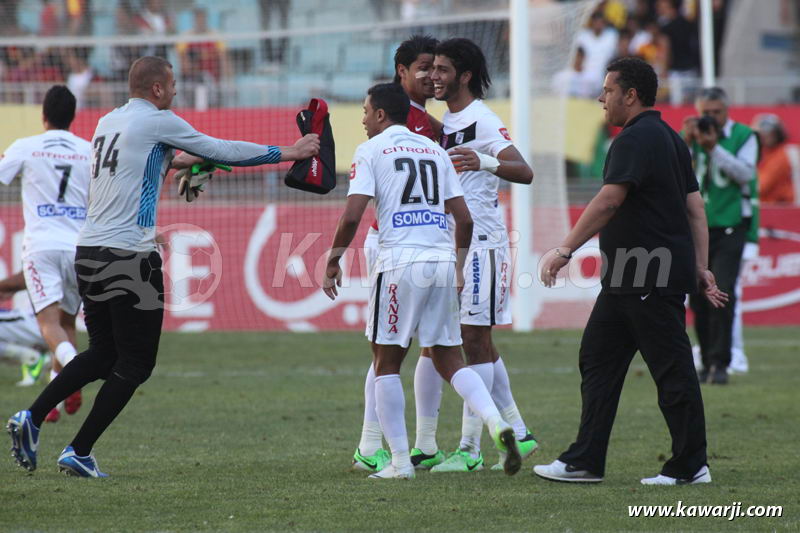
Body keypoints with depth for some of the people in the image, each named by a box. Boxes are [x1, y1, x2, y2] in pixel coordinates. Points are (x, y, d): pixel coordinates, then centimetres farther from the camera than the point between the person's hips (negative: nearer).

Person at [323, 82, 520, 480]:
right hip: (442, 261, 5)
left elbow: (352, 215, -10)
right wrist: (458, 267, 23)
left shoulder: (371, 151, 1)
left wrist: (333, 261, 1)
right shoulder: (435, 151, 17)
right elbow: (464, 218, 13)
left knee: (387, 362, 7)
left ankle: (400, 462, 3)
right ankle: (497, 425, -11)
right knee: (449, 360, 12)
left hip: (400, 261, -5)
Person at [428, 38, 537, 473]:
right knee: (478, 342, 12)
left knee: (475, 339, -8)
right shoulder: (446, 122, 15)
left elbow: (524, 172, -24)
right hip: (453, 242, 9)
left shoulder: (483, 121, -12)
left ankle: (469, 449, -8)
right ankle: (518, 435, 20)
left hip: (481, 239, -9)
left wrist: (485, 162, -41)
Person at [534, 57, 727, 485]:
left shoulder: (635, 140, -14)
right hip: (626, 280, 11)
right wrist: (701, 267, 15)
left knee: (672, 370, -4)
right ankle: (585, 461, 13)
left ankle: (690, 466, 2)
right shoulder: (670, 139, 17)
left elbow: (608, 201, -22)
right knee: (597, 358, 12)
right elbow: (695, 208, 16)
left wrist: (564, 250, -21)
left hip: (651, 282, -11)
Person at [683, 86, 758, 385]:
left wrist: (714, 147, -20)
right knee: (699, 298, 4)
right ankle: (708, 362, 16)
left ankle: (720, 363, -14)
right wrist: (687, 143, -14)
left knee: (722, 293, -15)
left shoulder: (744, 136, 1)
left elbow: (745, 173, -13)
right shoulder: (689, 136, 9)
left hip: (730, 228, -4)